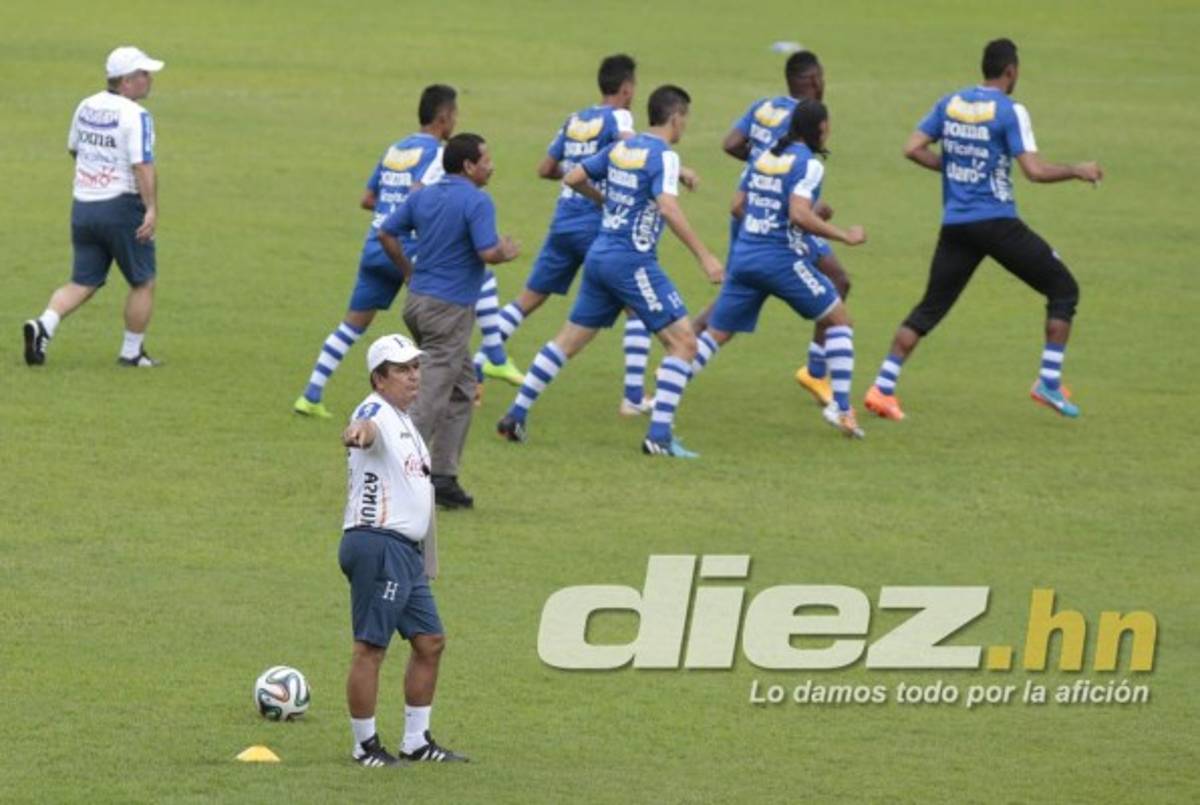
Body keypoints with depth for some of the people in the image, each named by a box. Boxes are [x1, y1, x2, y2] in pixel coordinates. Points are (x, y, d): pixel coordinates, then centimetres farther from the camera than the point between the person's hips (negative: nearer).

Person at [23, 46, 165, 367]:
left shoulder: (86, 107, 7)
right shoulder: (135, 116, -15)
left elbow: (73, 149, 23)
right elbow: (143, 166, -24)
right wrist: (152, 209, -27)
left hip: (83, 206, 6)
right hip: (122, 206, -6)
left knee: (82, 283, 10)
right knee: (143, 283, 10)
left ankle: (44, 325, -13)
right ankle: (132, 352, 13)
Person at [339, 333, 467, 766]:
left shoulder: (405, 422, 20)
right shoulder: (377, 413, -9)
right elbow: (367, 428, -37)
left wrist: (427, 557, 28)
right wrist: (358, 432, -62)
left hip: (407, 551, 10)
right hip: (377, 545, -10)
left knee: (430, 641, 13)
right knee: (371, 646, -6)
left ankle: (416, 742, 22)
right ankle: (366, 746, 1)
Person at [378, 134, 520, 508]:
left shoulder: (423, 196, 9)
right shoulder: (477, 202, -14)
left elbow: (386, 233, 11)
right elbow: (488, 253, -22)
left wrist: (408, 270, 20)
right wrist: (508, 252, -1)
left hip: (418, 299, 9)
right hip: (449, 308, -9)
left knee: (462, 389, 18)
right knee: (433, 397, -6)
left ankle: (444, 477, 16)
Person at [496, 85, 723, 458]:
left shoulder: (620, 148, 11)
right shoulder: (664, 156, -11)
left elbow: (573, 178, 16)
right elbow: (667, 207, -25)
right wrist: (704, 256, -26)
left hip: (599, 257, 8)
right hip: (632, 263, -8)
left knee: (568, 341, 18)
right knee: (683, 341, -4)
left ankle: (515, 417, 19)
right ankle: (659, 436, -12)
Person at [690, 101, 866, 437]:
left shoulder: (762, 157, 12)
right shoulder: (807, 164, -10)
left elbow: (738, 206, 15)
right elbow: (799, 215, -22)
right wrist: (845, 236, -14)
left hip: (744, 256, 6)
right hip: (782, 258, -6)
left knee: (716, 334, 14)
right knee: (839, 321, 8)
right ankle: (840, 406, 0)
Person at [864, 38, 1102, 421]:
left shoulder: (950, 103, 7)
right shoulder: (1010, 112, -9)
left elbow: (913, 149, 5)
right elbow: (1034, 171, -15)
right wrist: (1077, 171, 0)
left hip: (955, 226, 5)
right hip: (997, 223, -5)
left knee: (930, 308, 13)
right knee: (1063, 289, 8)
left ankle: (883, 387, 2)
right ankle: (1049, 381, 3)